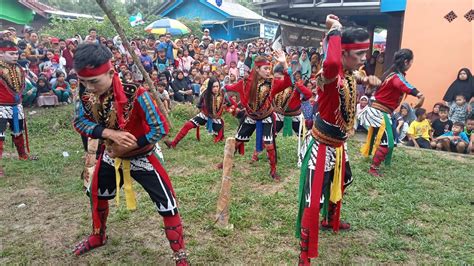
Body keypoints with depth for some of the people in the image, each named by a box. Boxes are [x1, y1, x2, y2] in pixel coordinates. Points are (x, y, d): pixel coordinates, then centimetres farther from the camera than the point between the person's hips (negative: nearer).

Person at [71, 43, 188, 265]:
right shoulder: (86, 92, -15)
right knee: (97, 194, 24)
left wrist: (128, 147, -23)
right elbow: (79, 122, -11)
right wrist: (109, 133, -29)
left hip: (141, 157, -5)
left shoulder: (136, 94, -33)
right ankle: (98, 237, 54)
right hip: (111, 156, 6)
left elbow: (160, 128, -29)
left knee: (167, 205, -7)